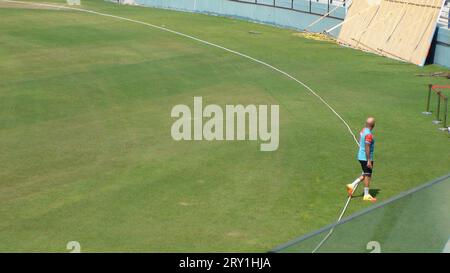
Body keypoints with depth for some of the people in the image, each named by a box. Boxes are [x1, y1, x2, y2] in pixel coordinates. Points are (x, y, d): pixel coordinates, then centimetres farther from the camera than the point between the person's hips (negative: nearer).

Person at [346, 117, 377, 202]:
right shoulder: (368, 134, -21)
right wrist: (369, 161, -22)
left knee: (365, 175, 19)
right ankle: (366, 195, 8)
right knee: (367, 176, 1)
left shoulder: (363, 130, 7)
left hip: (361, 156, 9)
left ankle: (352, 186, 15)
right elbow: (367, 148, -24)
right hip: (366, 158, -9)